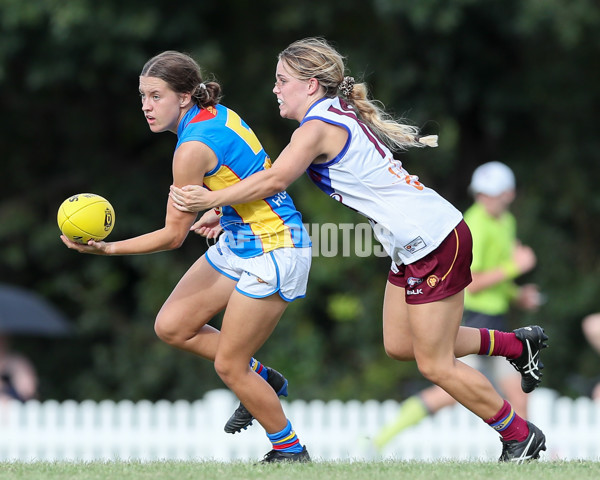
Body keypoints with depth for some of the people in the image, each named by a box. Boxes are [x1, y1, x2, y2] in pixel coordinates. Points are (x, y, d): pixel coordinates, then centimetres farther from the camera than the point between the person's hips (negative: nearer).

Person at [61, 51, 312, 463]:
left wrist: (108, 249, -19)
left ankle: (291, 452, 14)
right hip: (239, 242, 9)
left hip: (273, 252, -9)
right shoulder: (216, 114, 1)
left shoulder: (193, 148, -24)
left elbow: (174, 235, -19)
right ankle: (262, 380, 22)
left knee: (228, 366, -2)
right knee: (171, 326, 6)